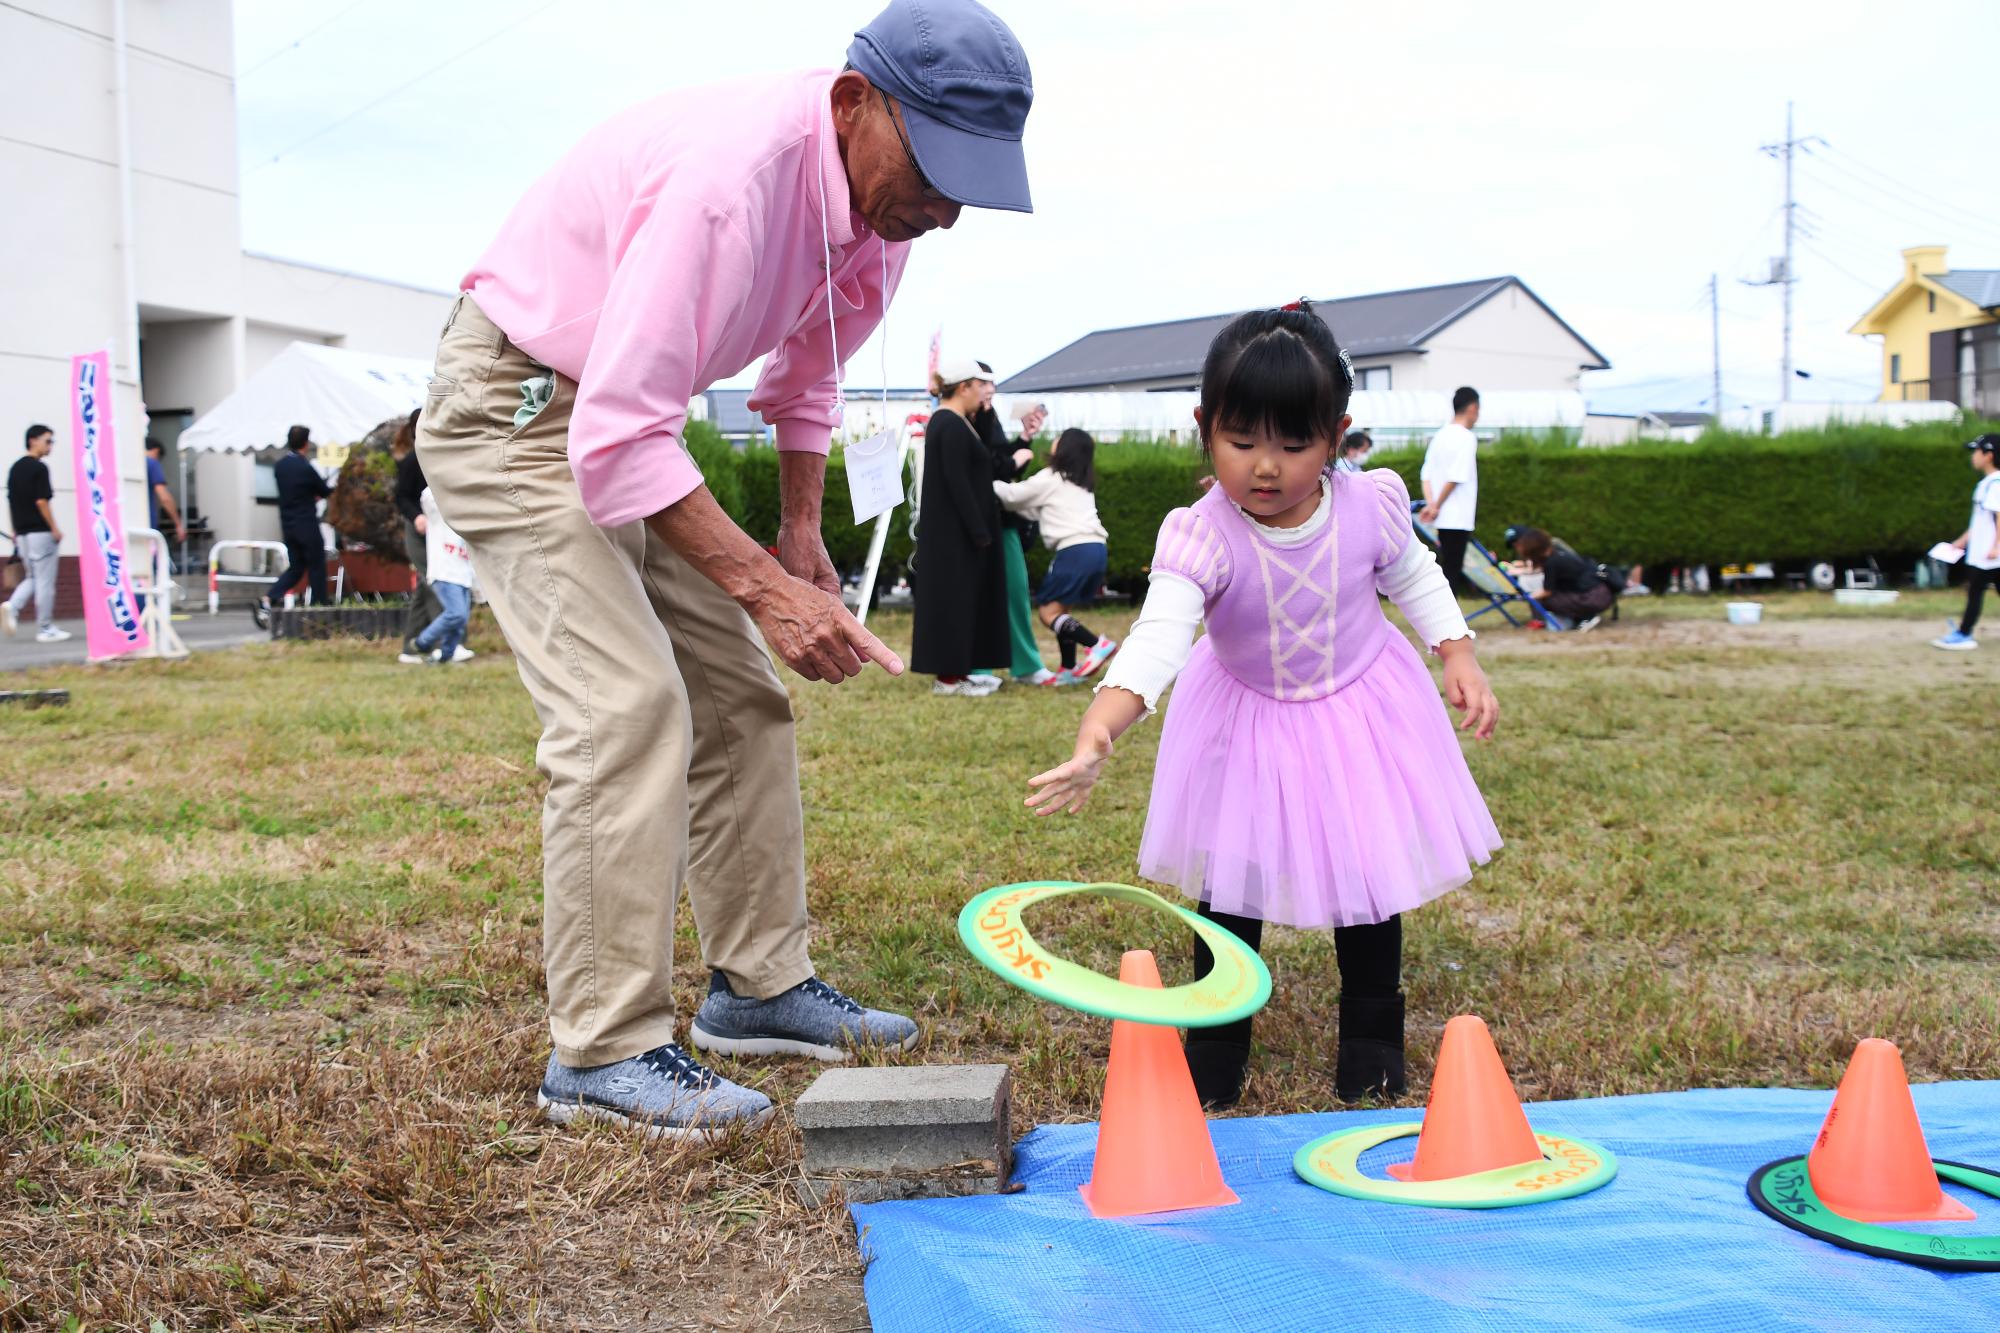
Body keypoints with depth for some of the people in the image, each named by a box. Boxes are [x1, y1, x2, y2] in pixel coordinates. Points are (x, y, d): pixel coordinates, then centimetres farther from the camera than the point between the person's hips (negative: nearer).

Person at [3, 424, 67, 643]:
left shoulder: (15, 467, 13)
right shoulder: (39, 468, -11)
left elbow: (10, 501, 15)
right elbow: (41, 501, -18)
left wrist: (15, 531, 20)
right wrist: (55, 528, -12)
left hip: (22, 533, 8)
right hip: (40, 532, -8)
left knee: (34, 577, 17)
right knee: (45, 581, -1)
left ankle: (13, 606, -8)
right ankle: (45, 629, 3)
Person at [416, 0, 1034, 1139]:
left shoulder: (882, 204, -5)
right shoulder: (730, 178, -33)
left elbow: (805, 374, 15)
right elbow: (617, 440, -35)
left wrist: (801, 535, 9)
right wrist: (764, 587, -36)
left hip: (630, 425, 9)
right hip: (516, 413, -9)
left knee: (742, 699, 7)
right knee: (627, 705, -20)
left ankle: (761, 988, 17)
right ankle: (603, 1051, -12)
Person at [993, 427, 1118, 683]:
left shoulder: (1050, 479, 0)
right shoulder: (1082, 485, 23)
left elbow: (1012, 496, 6)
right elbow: (1036, 512, 22)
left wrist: (992, 484, 24)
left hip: (1075, 550, -8)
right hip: (1098, 549, 8)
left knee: (1048, 611, -6)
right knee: (1061, 609, 13)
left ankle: (1098, 644, -17)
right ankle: (1069, 670, 10)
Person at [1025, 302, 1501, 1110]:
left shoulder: (1371, 507, -20)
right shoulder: (1201, 538, -30)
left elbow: (1415, 577, 3)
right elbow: (1158, 638, -45)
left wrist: (1457, 656, -6)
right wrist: (1096, 736, -60)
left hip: (1360, 712, 2)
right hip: (1246, 726, -1)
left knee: (1367, 876, 8)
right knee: (1229, 888, 5)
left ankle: (1372, 1039, 30)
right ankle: (1216, 1046, 26)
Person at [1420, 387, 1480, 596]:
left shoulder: (1440, 435, 12)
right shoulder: (1467, 437, -12)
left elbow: (1426, 474, 8)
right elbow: (1455, 478, -20)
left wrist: (1431, 504, -2)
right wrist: (1436, 506, -11)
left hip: (1441, 519, 8)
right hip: (1458, 518, -8)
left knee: (1450, 569, 15)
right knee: (1452, 573, -4)